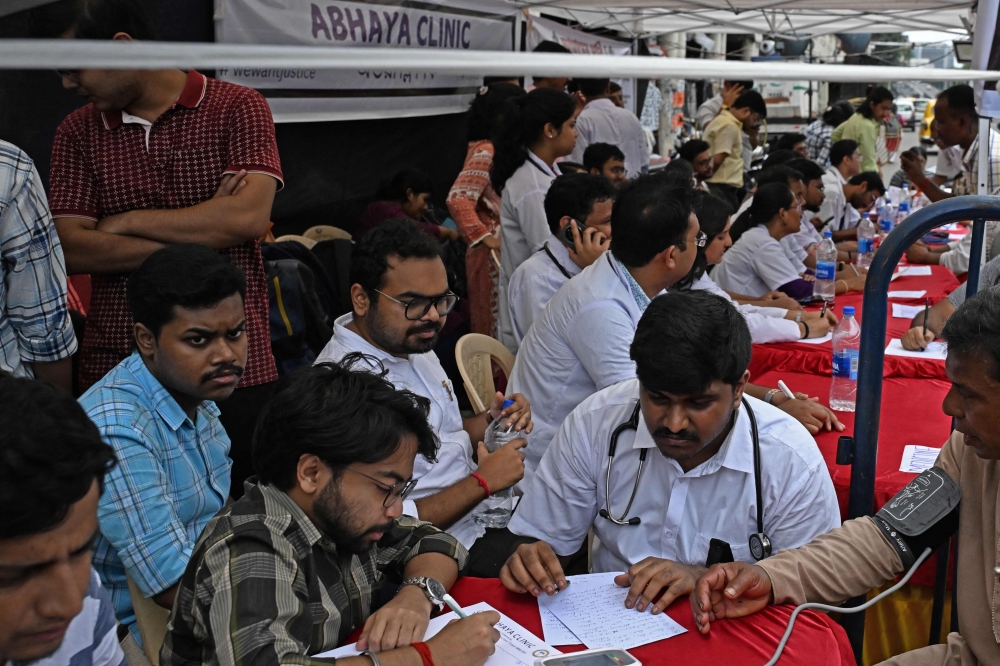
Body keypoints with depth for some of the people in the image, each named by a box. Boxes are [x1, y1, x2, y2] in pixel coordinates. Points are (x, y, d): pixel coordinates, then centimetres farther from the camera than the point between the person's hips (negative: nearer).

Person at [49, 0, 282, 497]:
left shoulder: (237, 108, 1)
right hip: (116, 369, 3)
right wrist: (203, 234, -9)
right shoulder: (77, 133, 10)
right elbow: (71, 250, -1)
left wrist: (128, 221, -6)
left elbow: (248, 217, -14)